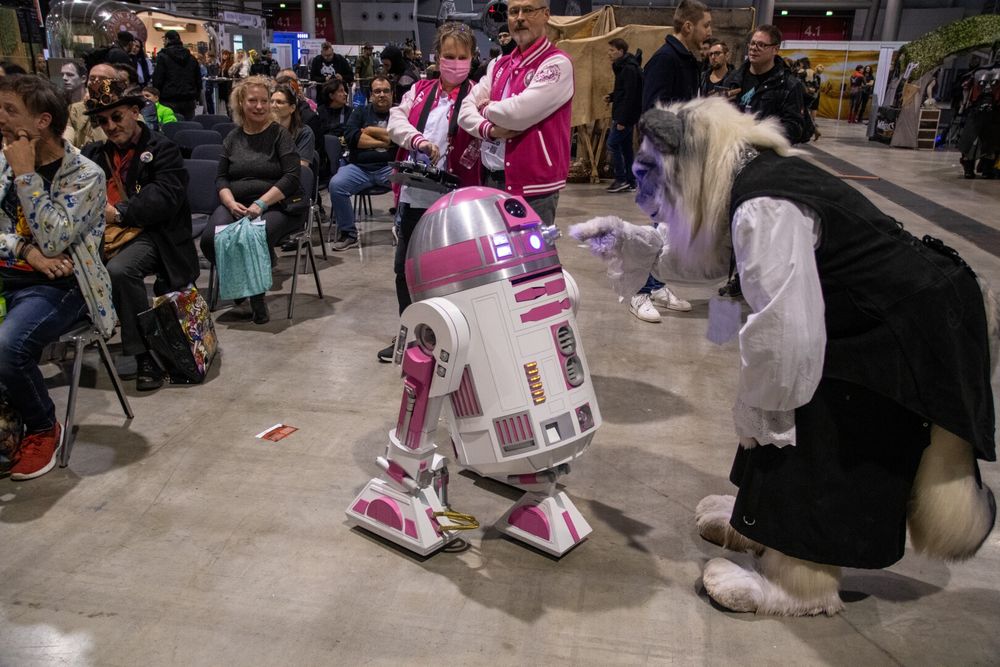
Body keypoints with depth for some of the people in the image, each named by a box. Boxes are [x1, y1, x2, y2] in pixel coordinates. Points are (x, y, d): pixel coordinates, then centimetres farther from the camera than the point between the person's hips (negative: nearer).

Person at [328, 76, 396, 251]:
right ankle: (347, 233, -8)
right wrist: (383, 142, -3)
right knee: (336, 184, -25)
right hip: (360, 167, 2)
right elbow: (351, 137, 2)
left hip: (390, 166, -2)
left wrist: (370, 130, 1)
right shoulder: (361, 112, 20)